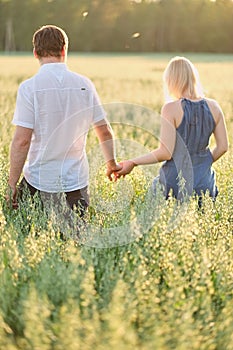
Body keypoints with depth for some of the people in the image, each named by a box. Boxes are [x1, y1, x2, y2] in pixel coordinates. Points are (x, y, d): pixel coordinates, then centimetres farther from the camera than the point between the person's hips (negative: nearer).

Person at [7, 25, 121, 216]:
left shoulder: (29, 87, -9)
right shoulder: (84, 84, 1)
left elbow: (22, 140, -14)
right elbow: (105, 131, 7)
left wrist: (12, 184, -6)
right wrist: (112, 163, 24)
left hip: (39, 178, -2)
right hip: (76, 178, 3)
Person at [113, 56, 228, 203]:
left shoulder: (171, 109, -13)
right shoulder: (213, 107, 1)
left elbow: (165, 153, -15)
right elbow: (222, 147, 6)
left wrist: (133, 162, -5)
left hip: (175, 181, -4)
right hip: (204, 183, 4)